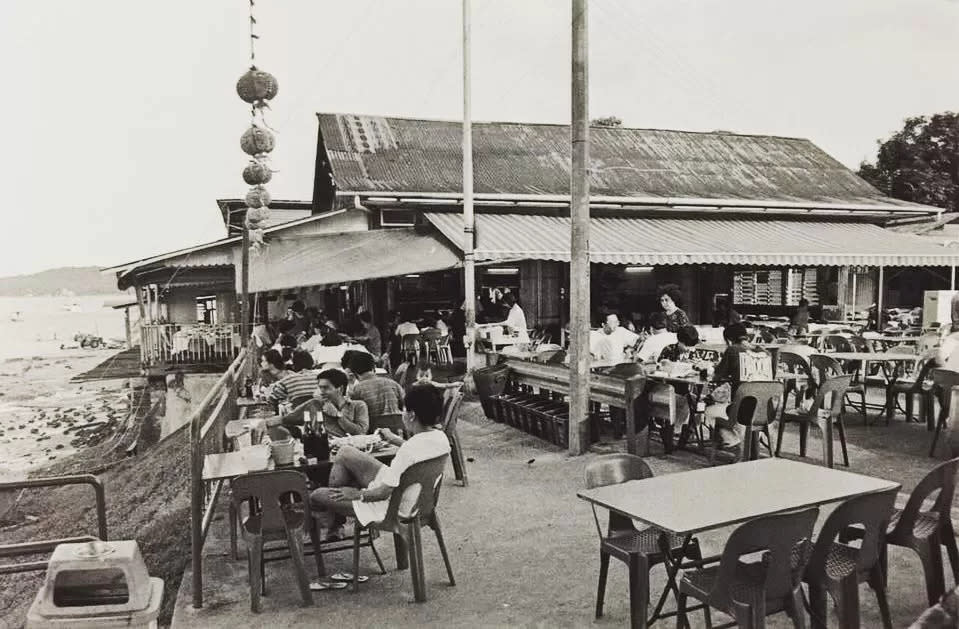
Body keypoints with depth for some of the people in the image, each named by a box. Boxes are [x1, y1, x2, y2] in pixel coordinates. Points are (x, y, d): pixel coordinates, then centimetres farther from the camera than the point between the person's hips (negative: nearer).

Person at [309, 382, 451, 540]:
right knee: (345, 452, 16)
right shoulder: (441, 437, -11)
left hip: (388, 506, -9)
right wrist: (394, 439, 20)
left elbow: (384, 493, -27)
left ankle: (332, 523, 35)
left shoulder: (409, 449, -36)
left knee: (315, 496, 2)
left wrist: (357, 494, -10)